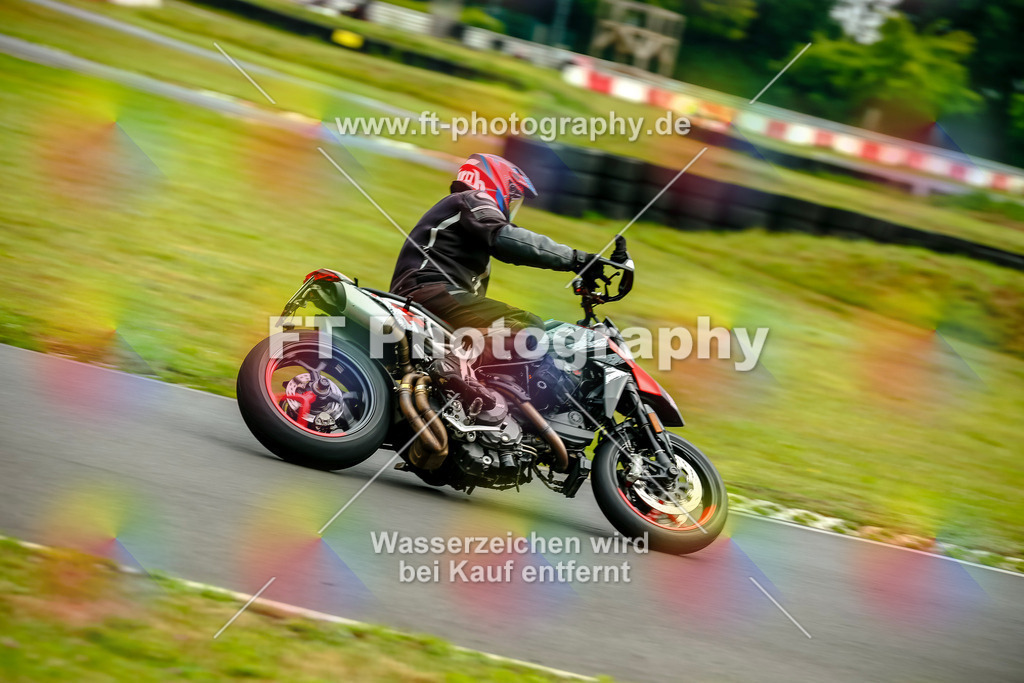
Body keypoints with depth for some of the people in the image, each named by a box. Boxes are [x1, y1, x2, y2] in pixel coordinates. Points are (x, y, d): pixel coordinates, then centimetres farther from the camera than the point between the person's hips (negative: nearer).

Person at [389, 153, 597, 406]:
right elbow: (505, 239, -16)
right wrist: (574, 258, -21)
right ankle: (457, 363, -44)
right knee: (530, 328, -23)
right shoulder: (473, 201, 6)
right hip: (433, 290, -10)